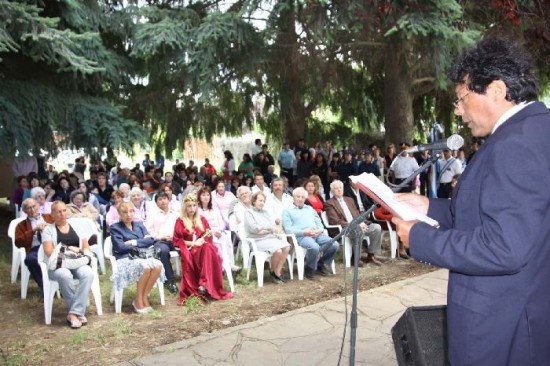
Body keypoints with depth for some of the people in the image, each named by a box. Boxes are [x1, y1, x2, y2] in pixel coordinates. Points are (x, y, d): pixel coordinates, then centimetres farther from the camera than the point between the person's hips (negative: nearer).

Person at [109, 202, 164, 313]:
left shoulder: (139, 225, 19)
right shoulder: (115, 228, 5)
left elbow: (150, 240, 4)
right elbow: (120, 247, -10)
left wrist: (133, 242, -7)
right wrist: (142, 243, -4)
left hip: (142, 257, 5)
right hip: (125, 259, -5)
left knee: (158, 265, -28)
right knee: (146, 266, -35)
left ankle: (144, 297, -15)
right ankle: (138, 300, -18)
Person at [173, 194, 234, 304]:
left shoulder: (202, 219, 18)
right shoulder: (180, 221, 6)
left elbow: (208, 238, 16)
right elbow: (177, 240, -1)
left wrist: (207, 236, -9)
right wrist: (193, 243, -11)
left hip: (202, 246, 3)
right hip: (188, 248, -2)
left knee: (209, 249, -35)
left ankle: (204, 284, -41)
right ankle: (192, 290, -36)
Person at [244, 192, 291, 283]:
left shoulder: (266, 211, 23)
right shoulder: (248, 212, 4)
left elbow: (274, 225, 13)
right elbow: (254, 228, -9)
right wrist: (269, 229, -3)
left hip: (271, 238, 6)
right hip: (259, 240, -6)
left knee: (286, 247, -22)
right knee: (278, 250, -28)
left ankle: (278, 272, -10)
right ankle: (272, 271, -1)